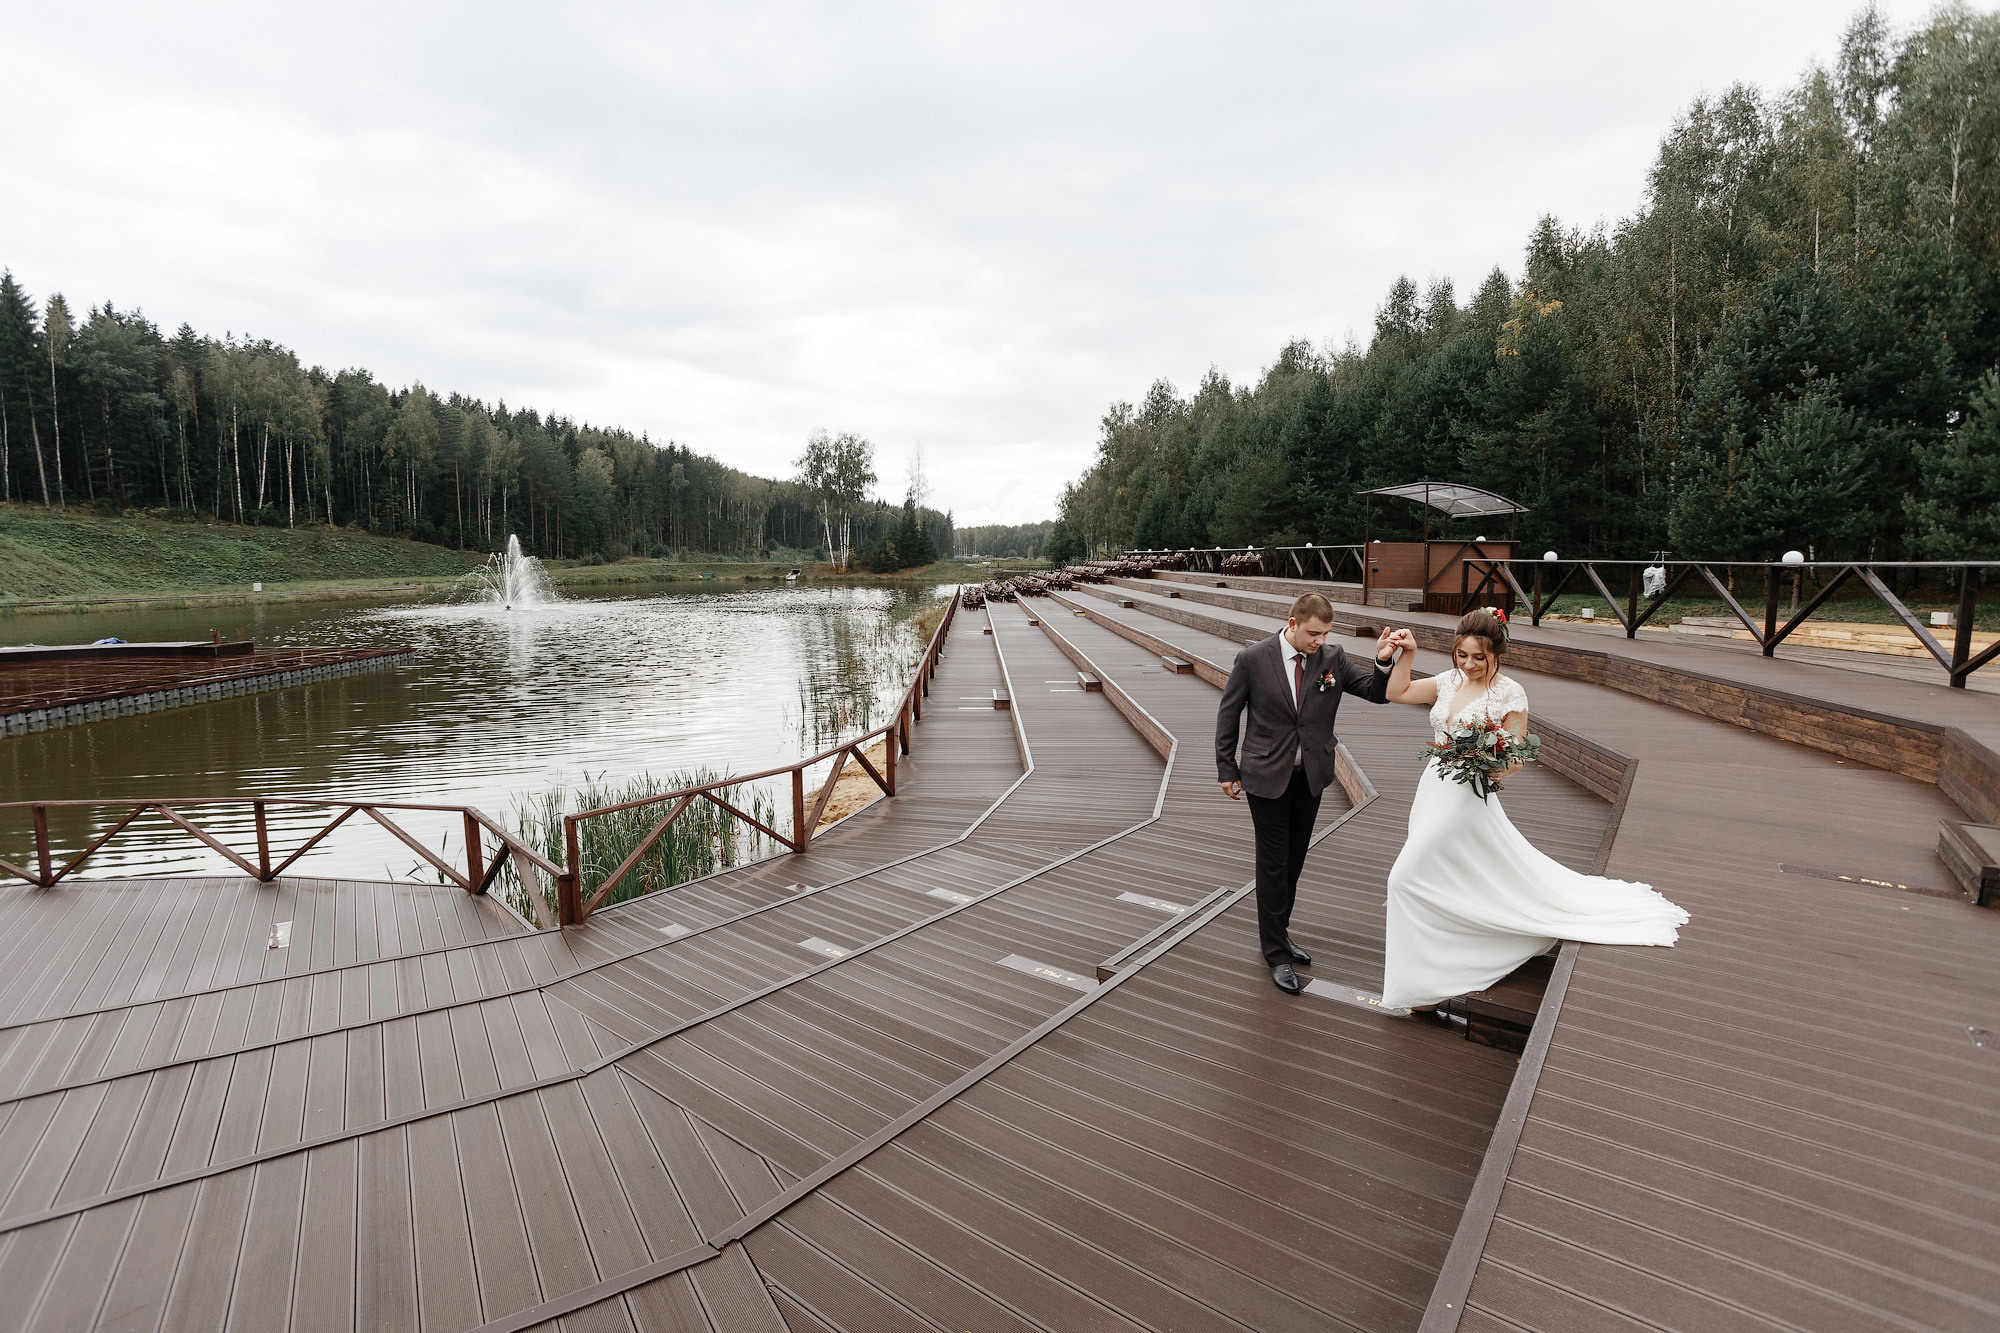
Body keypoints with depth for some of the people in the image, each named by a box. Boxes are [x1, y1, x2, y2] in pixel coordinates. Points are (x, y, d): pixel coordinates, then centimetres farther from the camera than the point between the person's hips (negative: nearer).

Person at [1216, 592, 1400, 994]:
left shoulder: (1333, 657, -4)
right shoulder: (1253, 659, -13)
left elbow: (1379, 693, -3)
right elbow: (1228, 715, -4)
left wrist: (1382, 662, -24)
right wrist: (1227, 770, 0)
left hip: (1311, 777, 4)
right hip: (1267, 778, -4)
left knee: (1294, 861, 16)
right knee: (1273, 865, 4)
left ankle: (1277, 932, 35)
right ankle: (1276, 952, 16)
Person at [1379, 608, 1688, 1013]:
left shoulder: (1509, 694, -13)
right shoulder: (1449, 681, 3)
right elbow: (1397, 693, 7)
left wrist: (1493, 769, -30)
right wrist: (1406, 654, -4)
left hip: (1467, 799, -6)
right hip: (1434, 791, 7)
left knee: (1409, 876, -5)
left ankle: (1422, 979, 11)